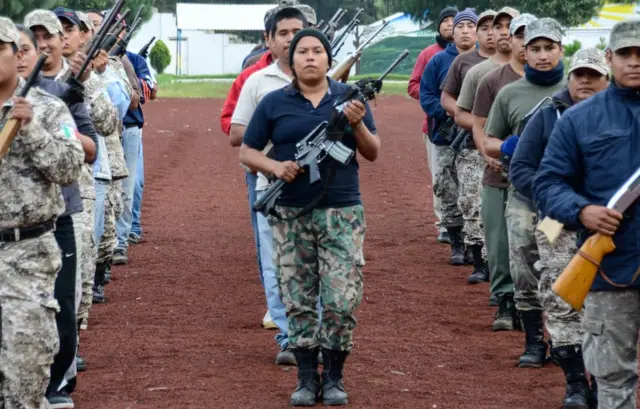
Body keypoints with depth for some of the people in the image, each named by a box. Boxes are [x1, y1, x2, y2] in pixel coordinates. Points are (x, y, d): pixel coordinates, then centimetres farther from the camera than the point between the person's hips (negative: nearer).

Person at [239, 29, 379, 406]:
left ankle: (334, 377, 8)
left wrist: (357, 124, -14)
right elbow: (247, 152, 7)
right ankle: (307, 378, 14)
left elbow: (373, 153, 5)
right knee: (299, 300, 4)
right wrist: (275, 166, -12)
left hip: (342, 213, 0)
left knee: (343, 301, -6)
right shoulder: (274, 103, 4)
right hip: (291, 215, 1)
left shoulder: (349, 97, 5)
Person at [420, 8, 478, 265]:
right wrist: (450, 113, -13)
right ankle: (457, 244, 14)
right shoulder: (439, 61, 6)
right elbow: (426, 95, 4)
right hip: (447, 138, 2)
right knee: (448, 194, 4)